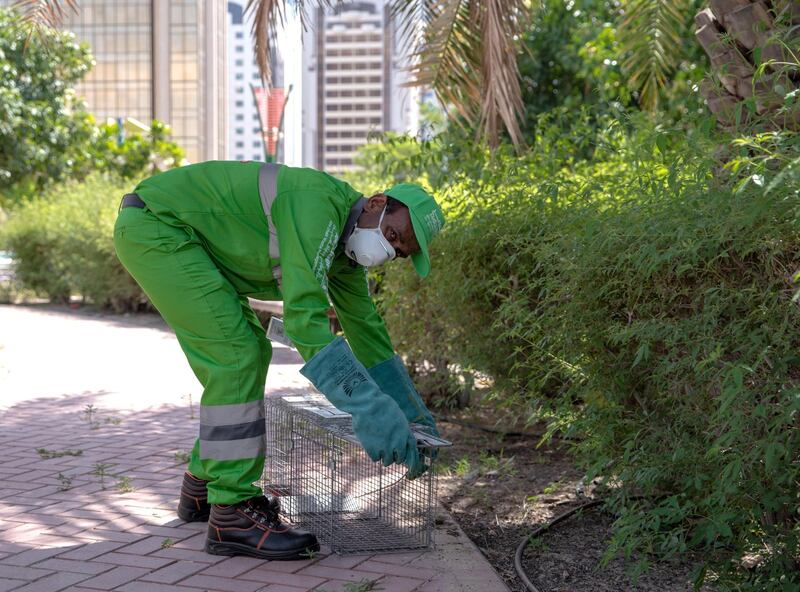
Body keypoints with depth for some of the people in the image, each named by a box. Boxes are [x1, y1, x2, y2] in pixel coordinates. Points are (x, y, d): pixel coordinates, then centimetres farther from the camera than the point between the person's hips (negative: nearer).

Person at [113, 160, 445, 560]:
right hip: (152, 225, -10)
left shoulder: (344, 246, 6)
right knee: (237, 356, -16)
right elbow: (304, 316, -35)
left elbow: (367, 332, 14)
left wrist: (414, 415, 12)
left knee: (250, 355, 11)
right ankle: (232, 515, -13)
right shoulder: (319, 201, -25)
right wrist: (369, 408, -37)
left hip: (189, 243, 10)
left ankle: (204, 486, 21)